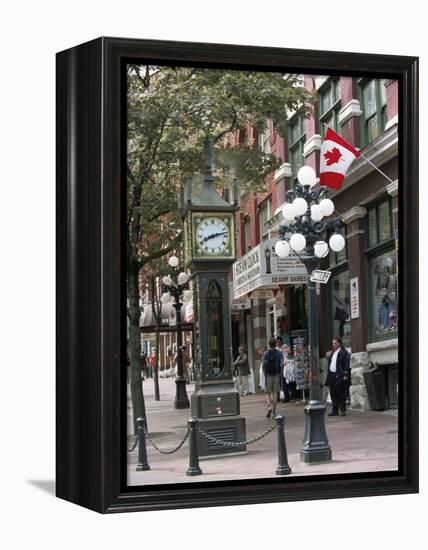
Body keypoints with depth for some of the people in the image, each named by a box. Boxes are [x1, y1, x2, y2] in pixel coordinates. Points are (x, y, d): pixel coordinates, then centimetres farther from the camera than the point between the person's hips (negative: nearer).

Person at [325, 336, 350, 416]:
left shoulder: (343, 353, -6)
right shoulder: (333, 353, 19)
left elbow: (346, 364, -11)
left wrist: (345, 375, -18)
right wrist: (328, 375, 16)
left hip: (339, 376, -8)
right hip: (332, 376, 8)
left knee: (341, 394, -3)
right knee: (333, 394, 9)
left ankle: (343, 410, 1)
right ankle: (335, 410, 14)